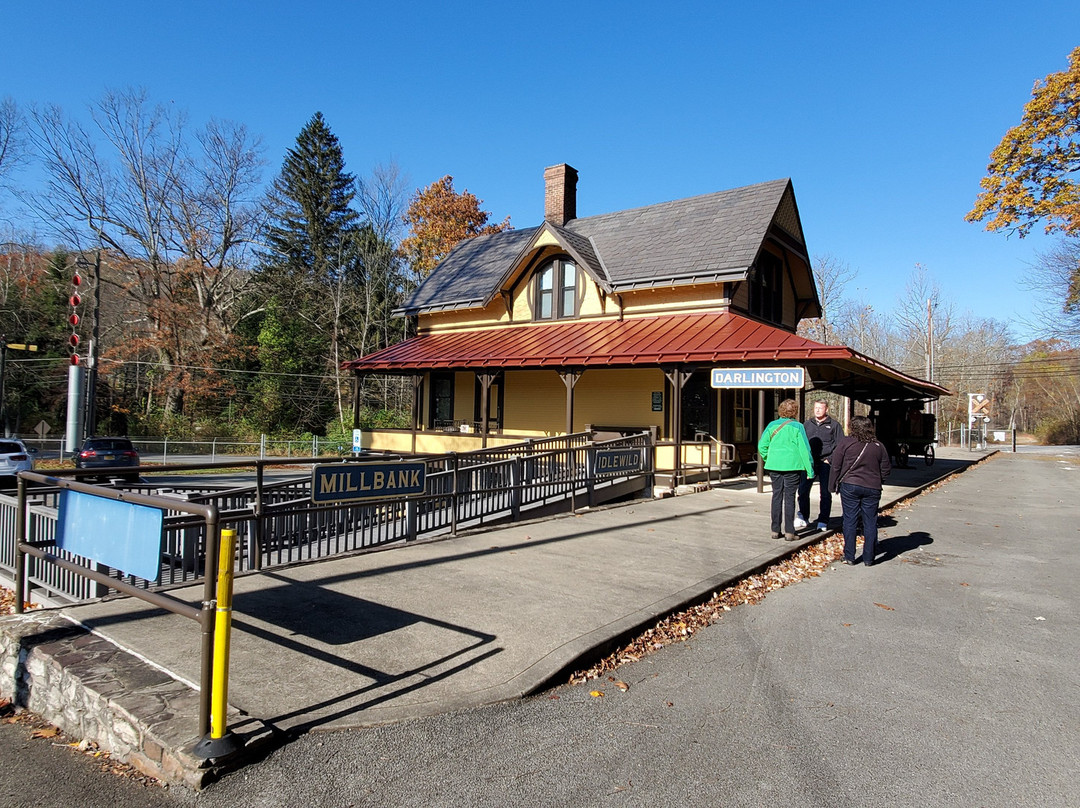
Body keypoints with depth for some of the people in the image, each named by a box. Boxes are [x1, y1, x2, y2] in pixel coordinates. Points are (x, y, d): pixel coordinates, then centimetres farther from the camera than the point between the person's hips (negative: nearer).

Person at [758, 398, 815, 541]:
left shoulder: (772, 425, 4)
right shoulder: (797, 427, -5)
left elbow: (762, 446, 4)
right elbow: (804, 449, -5)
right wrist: (810, 469, -1)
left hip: (774, 466, 3)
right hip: (792, 466, -3)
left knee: (776, 496, 9)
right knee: (789, 497, 2)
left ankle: (775, 530, 12)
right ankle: (789, 532, 4)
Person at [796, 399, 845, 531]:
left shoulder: (834, 425, 4)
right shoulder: (807, 424, 15)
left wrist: (830, 459, -9)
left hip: (825, 463, -3)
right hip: (809, 462, 3)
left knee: (825, 493, 3)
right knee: (802, 490, -1)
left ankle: (823, 522, 12)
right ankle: (803, 517, 15)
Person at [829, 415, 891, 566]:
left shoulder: (845, 442, -5)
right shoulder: (879, 446, 3)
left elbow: (836, 466, -4)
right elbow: (885, 470, 8)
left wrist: (835, 486, 6)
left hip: (849, 486, -2)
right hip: (872, 488, 2)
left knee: (850, 521, 5)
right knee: (870, 523, 9)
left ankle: (849, 557, 7)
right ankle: (868, 558, 13)